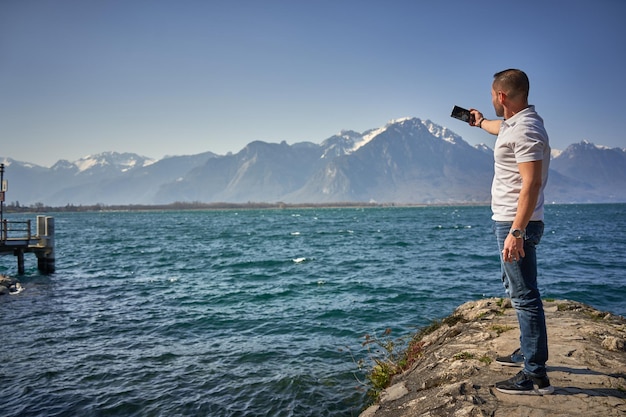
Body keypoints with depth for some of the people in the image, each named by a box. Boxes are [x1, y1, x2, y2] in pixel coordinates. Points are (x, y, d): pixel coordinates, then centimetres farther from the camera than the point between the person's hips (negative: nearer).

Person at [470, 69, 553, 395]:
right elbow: (501, 127, 40)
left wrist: (516, 232, -29)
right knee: (518, 291, 21)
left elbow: (531, 184, -26)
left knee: (525, 296, -8)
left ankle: (536, 375, -2)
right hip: (510, 222, 11)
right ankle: (528, 352, 35)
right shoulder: (515, 123, 13)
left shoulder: (526, 129, -19)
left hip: (517, 224, -11)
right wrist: (480, 122, 58)